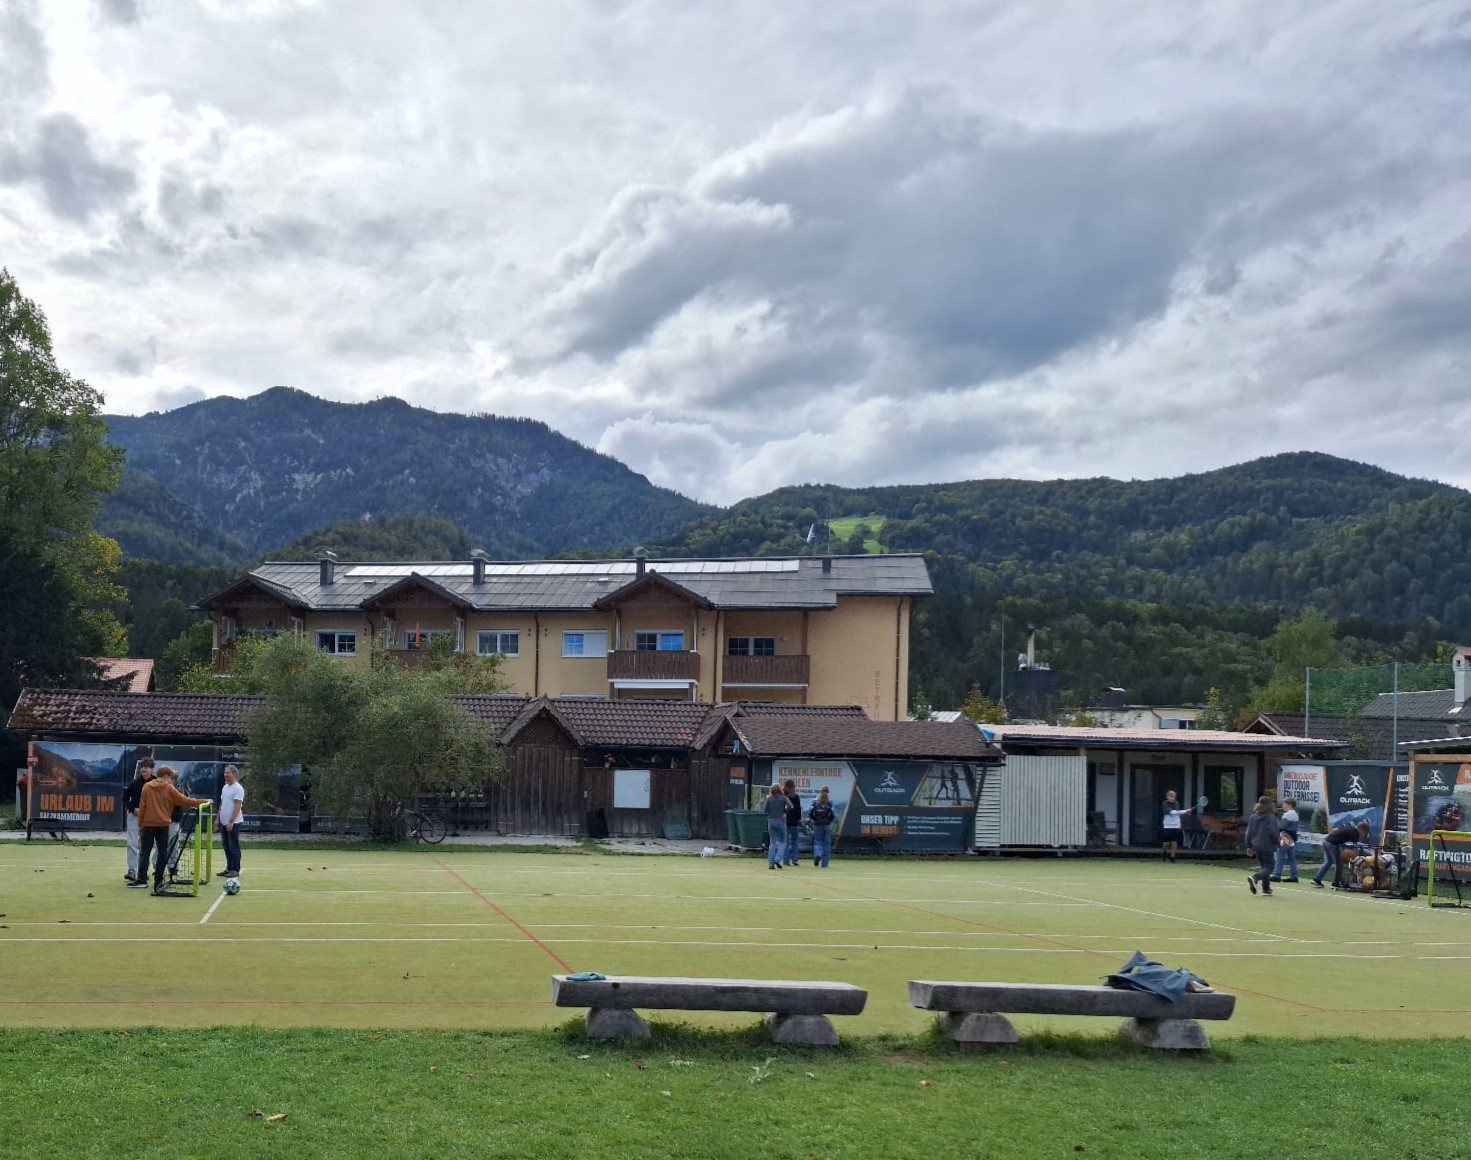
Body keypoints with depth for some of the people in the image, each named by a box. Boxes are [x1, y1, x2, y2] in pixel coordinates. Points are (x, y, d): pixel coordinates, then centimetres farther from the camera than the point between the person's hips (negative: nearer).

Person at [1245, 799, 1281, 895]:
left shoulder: (1253, 817, 5)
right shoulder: (1271, 817, -12)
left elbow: (1249, 832, 8)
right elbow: (1273, 832, -16)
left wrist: (1249, 845, 15)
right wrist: (1276, 841, 3)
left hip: (1256, 846, 6)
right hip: (1268, 847, -6)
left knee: (1264, 866, 18)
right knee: (1268, 868, -1)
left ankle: (1266, 889, 18)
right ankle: (1255, 877, -27)